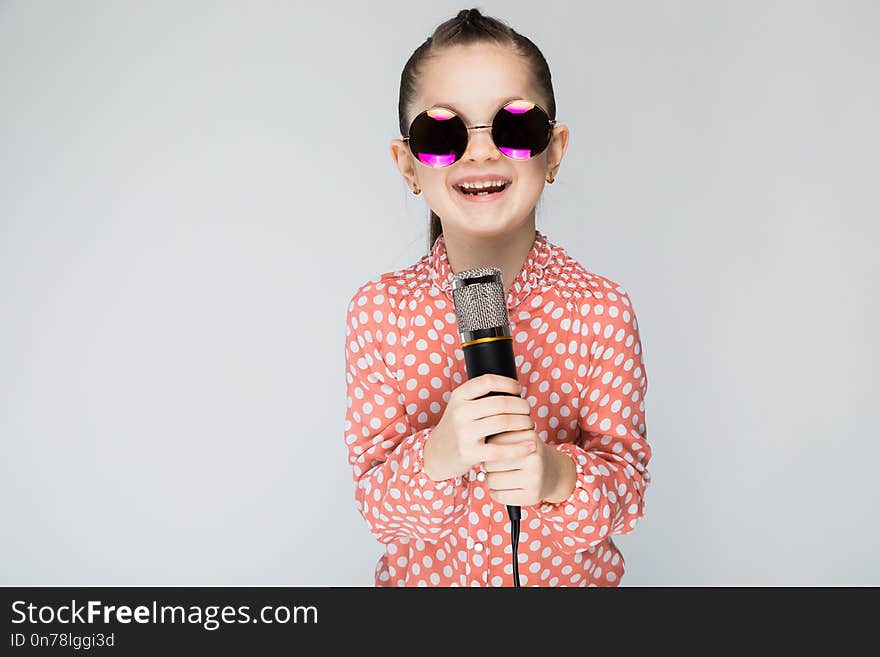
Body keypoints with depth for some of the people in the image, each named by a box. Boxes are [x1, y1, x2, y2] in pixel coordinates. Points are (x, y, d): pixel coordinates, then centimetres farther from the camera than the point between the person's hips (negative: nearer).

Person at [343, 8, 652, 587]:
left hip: (569, 575, 0)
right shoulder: (379, 310, -16)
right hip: (423, 575, 1)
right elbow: (378, 510, -15)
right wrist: (436, 457, -34)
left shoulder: (602, 310, -17)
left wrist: (559, 478, -32)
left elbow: (628, 488, -14)